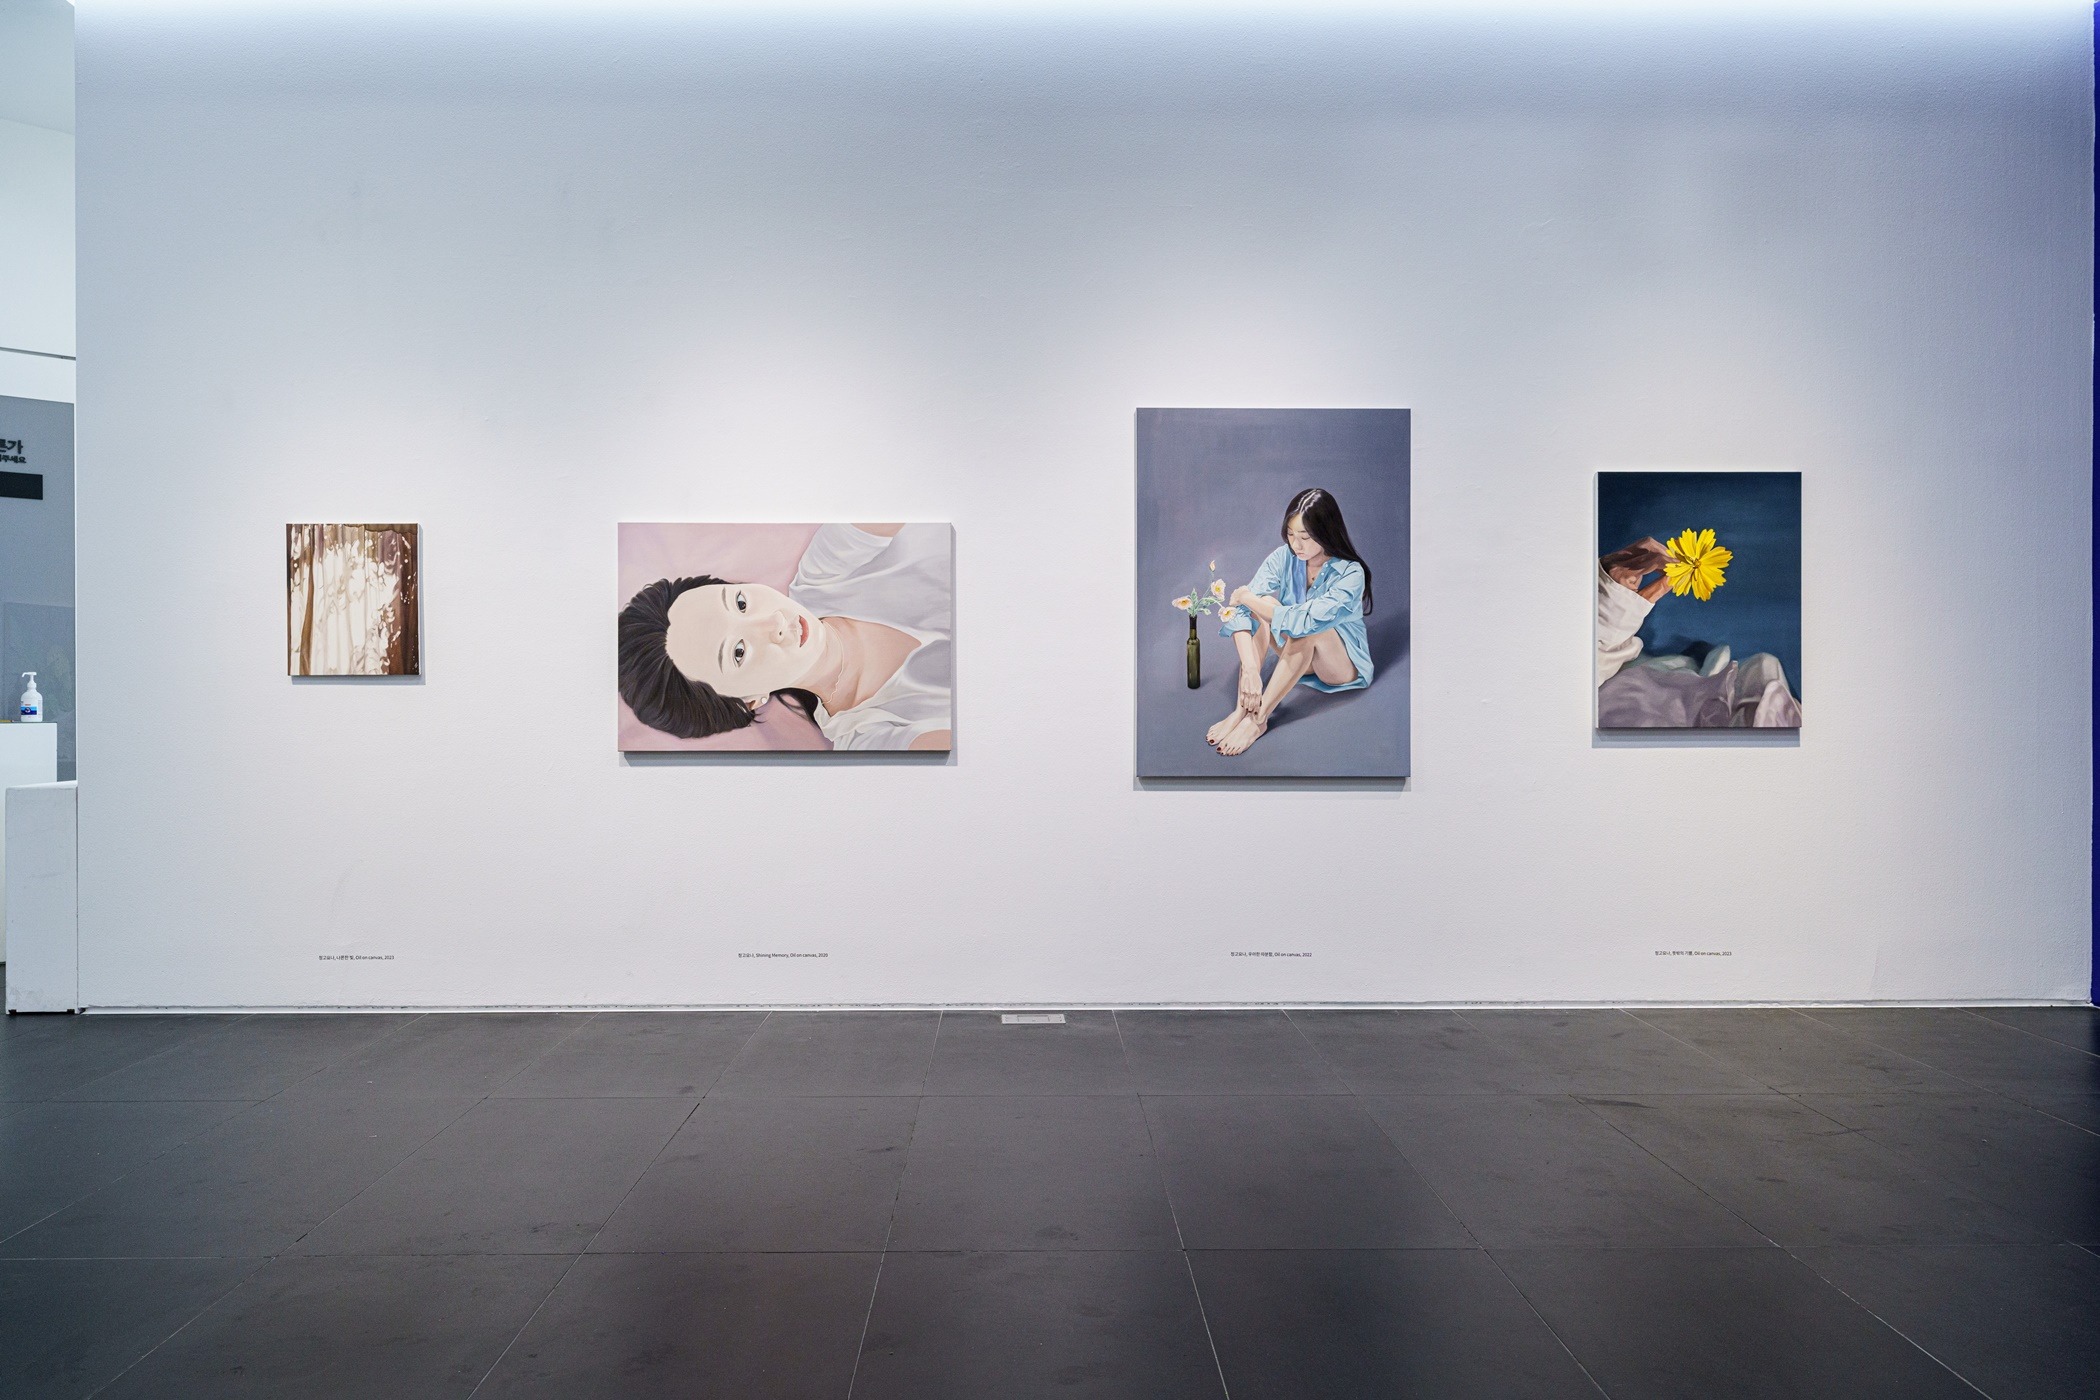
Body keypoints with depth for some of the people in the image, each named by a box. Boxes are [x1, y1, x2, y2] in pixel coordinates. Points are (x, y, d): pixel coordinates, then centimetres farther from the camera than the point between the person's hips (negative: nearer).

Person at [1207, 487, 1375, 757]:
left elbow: (1308, 621, -41)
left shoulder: (1351, 573, -26)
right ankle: (1241, 709, -33)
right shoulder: (1284, 557, -14)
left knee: (1307, 627, -36)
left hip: (1342, 665, -4)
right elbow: (1241, 610, -26)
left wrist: (1249, 598, -30)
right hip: (1295, 654, 4)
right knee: (1264, 605, -24)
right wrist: (1250, 669, -39)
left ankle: (1257, 718, -36)